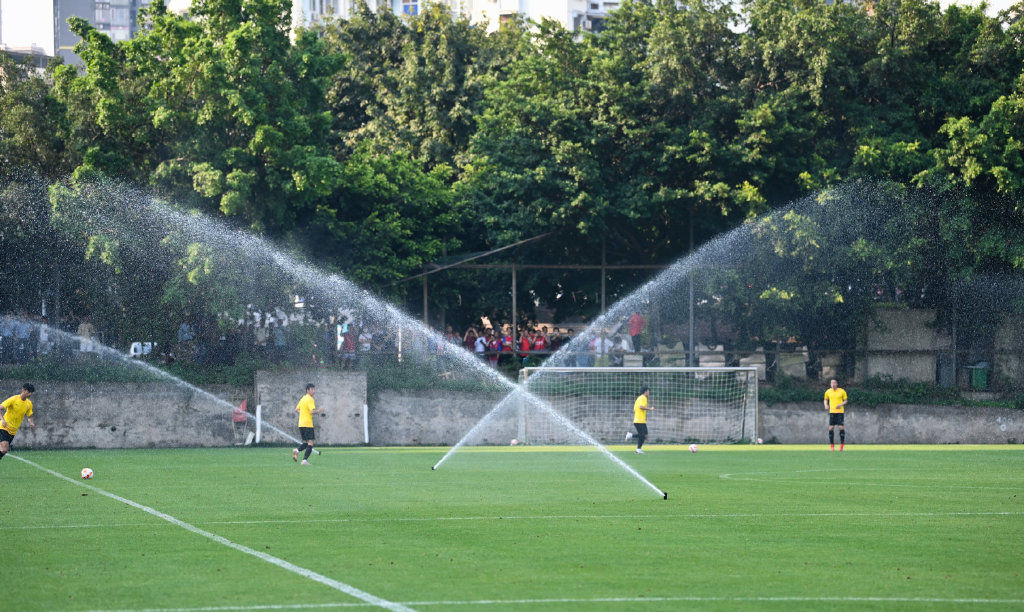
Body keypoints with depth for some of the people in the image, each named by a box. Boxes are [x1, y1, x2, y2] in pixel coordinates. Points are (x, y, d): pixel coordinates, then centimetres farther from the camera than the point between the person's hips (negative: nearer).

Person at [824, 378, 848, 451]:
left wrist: (841, 405, -14)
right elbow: (826, 399, 20)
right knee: (831, 428, -5)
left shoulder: (842, 391, -1)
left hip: (840, 411, -2)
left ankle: (842, 445, 3)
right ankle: (832, 446, 4)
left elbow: (845, 401, 6)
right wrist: (826, 405, 0)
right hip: (832, 412, 2)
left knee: (841, 427, -8)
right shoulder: (828, 392, 5)